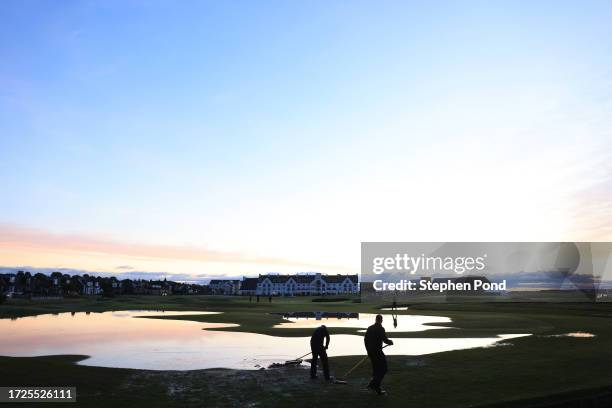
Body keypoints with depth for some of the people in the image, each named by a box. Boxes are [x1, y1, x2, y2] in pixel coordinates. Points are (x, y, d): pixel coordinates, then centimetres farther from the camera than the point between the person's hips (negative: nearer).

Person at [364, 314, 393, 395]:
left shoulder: (369, 328, 9)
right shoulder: (381, 329, -13)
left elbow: (365, 339, 14)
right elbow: (385, 340, -17)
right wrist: (391, 342, 4)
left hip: (370, 352, 8)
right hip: (378, 352, -8)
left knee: (376, 369, 17)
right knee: (383, 369, 2)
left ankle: (377, 388, 19)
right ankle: (373, 384, -8)